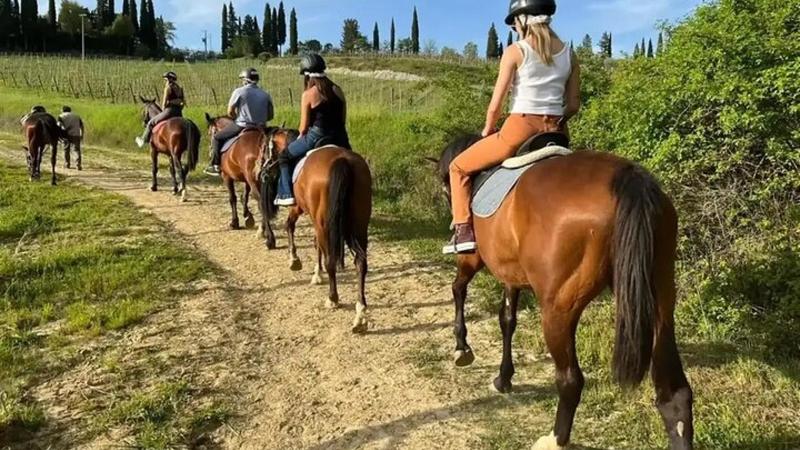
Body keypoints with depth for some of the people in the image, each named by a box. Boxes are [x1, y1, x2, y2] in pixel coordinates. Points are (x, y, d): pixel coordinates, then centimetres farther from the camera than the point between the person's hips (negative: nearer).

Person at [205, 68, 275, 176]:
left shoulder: (239, 92, -6)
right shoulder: (266, 94, 6)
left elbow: (230, 112, -4)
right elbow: (271, 116, 8)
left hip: (241, 126, -4)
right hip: (260, 129, 4)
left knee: (217, 138, 14)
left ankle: (216, 166, 11)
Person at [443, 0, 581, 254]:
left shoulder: (515, 52, -6)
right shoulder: (570, 55, 8)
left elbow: (496, 105, -6)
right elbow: (573, 106, 9)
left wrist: (486, 133, 10)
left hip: (519, 129, -5)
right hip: (555, 132, 5)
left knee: (460, 167, 13)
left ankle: (464, 231, 5)